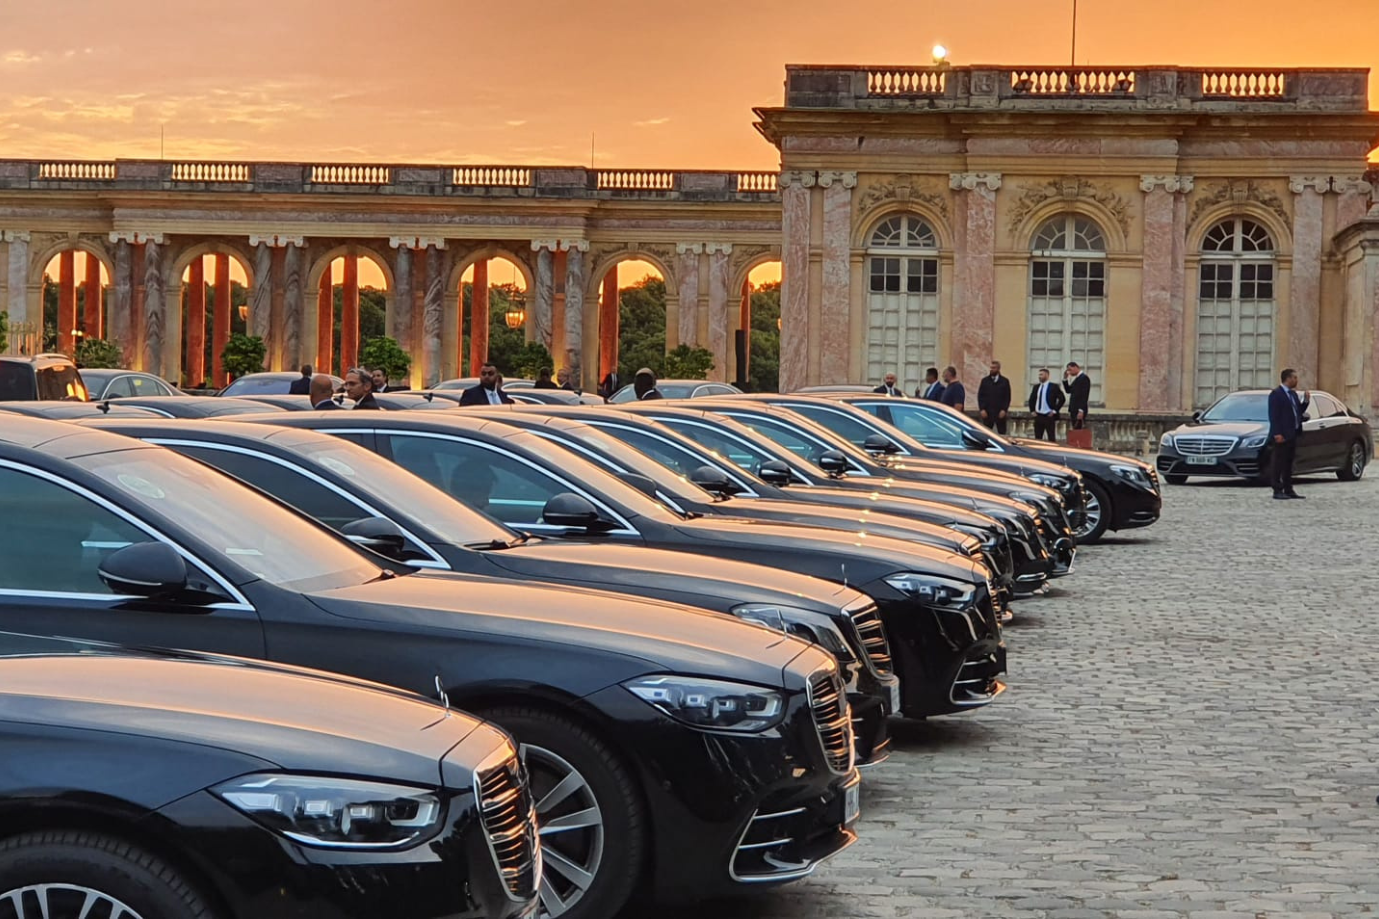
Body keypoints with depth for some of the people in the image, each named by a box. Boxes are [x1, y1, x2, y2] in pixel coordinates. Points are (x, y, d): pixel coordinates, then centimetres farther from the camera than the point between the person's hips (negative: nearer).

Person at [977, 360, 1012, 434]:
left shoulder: (1005, 381, 5)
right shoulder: (985, 381, 9)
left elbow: (1007, 397, 2)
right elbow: (980, 396, 5)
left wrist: (1004, 410, -9)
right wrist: (982, 409, -6)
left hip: (1000, 413, -1)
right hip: (987, 413, 1)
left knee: (1002, 433, 0)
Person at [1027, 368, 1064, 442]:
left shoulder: (1053, 387, -5)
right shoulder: (1036, 387, 11)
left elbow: (1062, 399, -7)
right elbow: (1031, 399, 21)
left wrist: (1054, 411, -9)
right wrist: (1032, 410, 10)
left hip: (1049, 416, -5)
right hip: (1038, 416, 5)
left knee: (1051, 438, -5)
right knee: (1037, 438, 6)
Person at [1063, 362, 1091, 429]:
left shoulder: (1084, 378, -11)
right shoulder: (1076, 378, 18)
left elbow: (1085, 396, -18)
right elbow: (1069, 390, 21)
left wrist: (1081, 410, -24)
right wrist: (1065, 379, 11)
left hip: (1079, 411, -9)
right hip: (1074, 410, 9)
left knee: (1078, 430, -13)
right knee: (1075, 430, 6)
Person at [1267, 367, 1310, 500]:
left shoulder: (1293, 394, 16)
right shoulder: (1276, 394, -10)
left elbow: (1298, 411, 20)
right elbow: (1273, 415, -15)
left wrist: (1306, 401, 5)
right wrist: (1277, 434, -21)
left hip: (1292, 434, 9)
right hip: (1282, 436, -9)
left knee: (1288, 464, 13)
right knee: (1278, 464, -4)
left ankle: (1288, 490, 18)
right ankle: (1277, 491, -3)